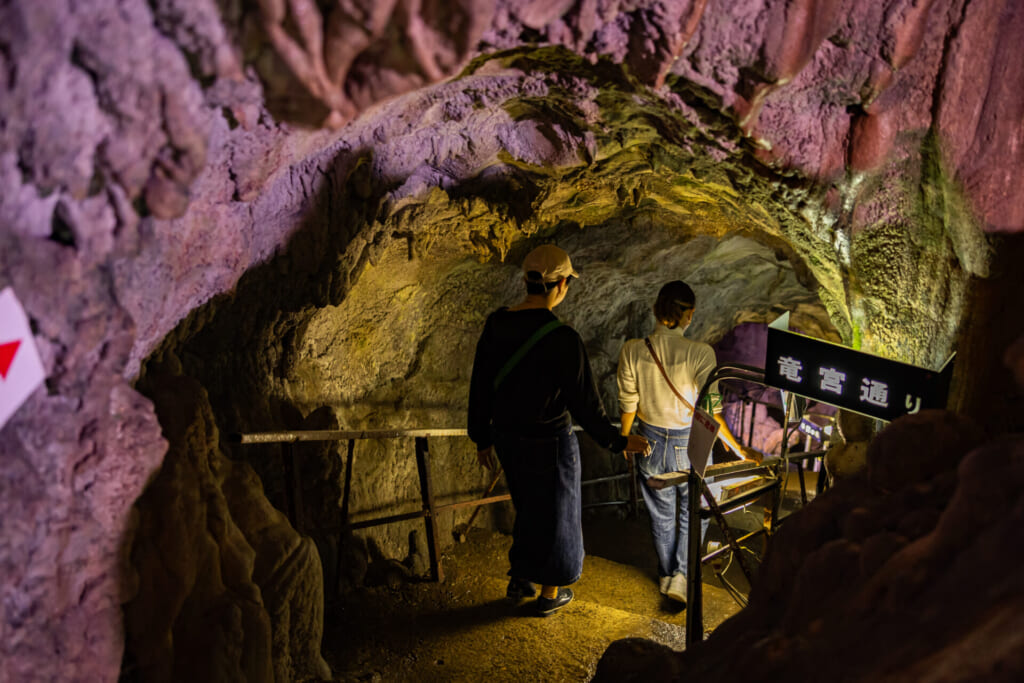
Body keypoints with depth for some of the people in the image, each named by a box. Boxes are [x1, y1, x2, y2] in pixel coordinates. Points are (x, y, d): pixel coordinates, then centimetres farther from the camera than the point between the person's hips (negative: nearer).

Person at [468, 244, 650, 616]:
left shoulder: (495, 325, -6)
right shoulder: (562, 338, -25)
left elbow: (480, 387, 3)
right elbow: (584, 403, -19)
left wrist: (483, 438, 16)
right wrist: (619, 442, -5)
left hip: (508, 437, 6)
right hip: (549, 442, -6)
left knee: (527, 509, 28)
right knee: (555, 515, 17)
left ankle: (518, 581, 41)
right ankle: (551, 593, 36)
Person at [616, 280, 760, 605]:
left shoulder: (631, 350, -15)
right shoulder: (700, 353, -22)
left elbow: (627, 404, -5)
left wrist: (624, 440, 13)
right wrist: (739, 449, -5)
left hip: (650, 442, 3)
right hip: (688, 445, -3)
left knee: (662, 515, 23)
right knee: (693, 512, 23)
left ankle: (665, 575, 40)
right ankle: (681, 575, 17)